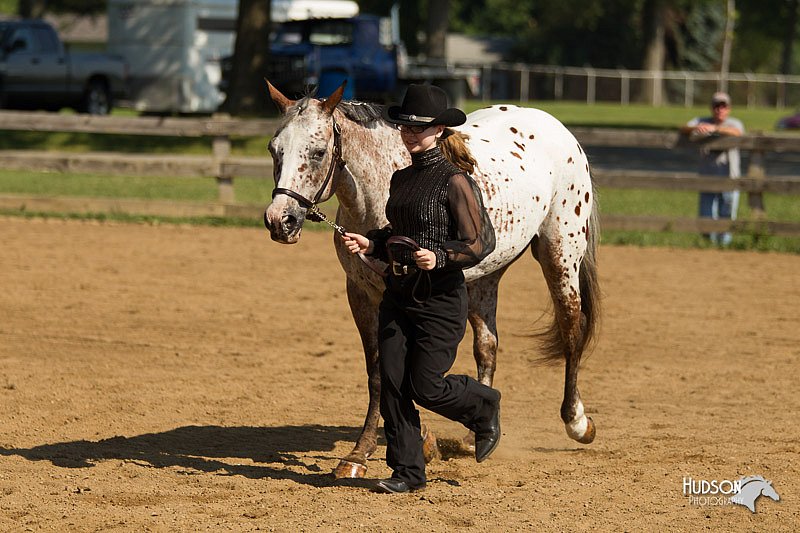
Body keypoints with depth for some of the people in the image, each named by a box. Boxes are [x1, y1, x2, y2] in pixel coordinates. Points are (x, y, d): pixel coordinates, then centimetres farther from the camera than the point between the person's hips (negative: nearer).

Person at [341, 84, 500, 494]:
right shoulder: (401, 180, 11)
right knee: (392, 385, 1)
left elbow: (481, 243, -14)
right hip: (397, 295, 7)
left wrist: (439, 258, -27)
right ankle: (407, 471, 10)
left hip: (440, 299, -7)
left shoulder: (454, 181, -12)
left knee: (425, 387, -3)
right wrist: (370, 244, 5)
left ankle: (484, 407, 26)